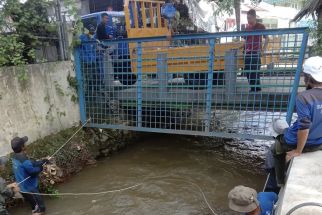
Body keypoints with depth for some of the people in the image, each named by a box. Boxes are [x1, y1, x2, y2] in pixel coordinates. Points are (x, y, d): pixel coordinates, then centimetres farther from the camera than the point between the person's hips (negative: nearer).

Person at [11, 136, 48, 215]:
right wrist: (40, 168, -7)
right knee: (40, 205, 10)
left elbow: (30, 164, 4)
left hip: (23, 187, 9)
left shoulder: (15, 157, -2)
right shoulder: (23, 159, -32)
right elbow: (33, 171, -25)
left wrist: (41, 162, -2)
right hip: (29, 187, -9)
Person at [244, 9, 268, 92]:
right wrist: (245, 48, 9)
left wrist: (263, 49, -3)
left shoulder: (260, 26, 1)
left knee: (255, 72, -9)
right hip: (248, 53, 5)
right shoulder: (247, 27, 14)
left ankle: (257, 88, 2)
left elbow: (266, 38, 5)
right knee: (248, 72, 5)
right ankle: (252, 88, 17)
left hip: (256, 52, -5)